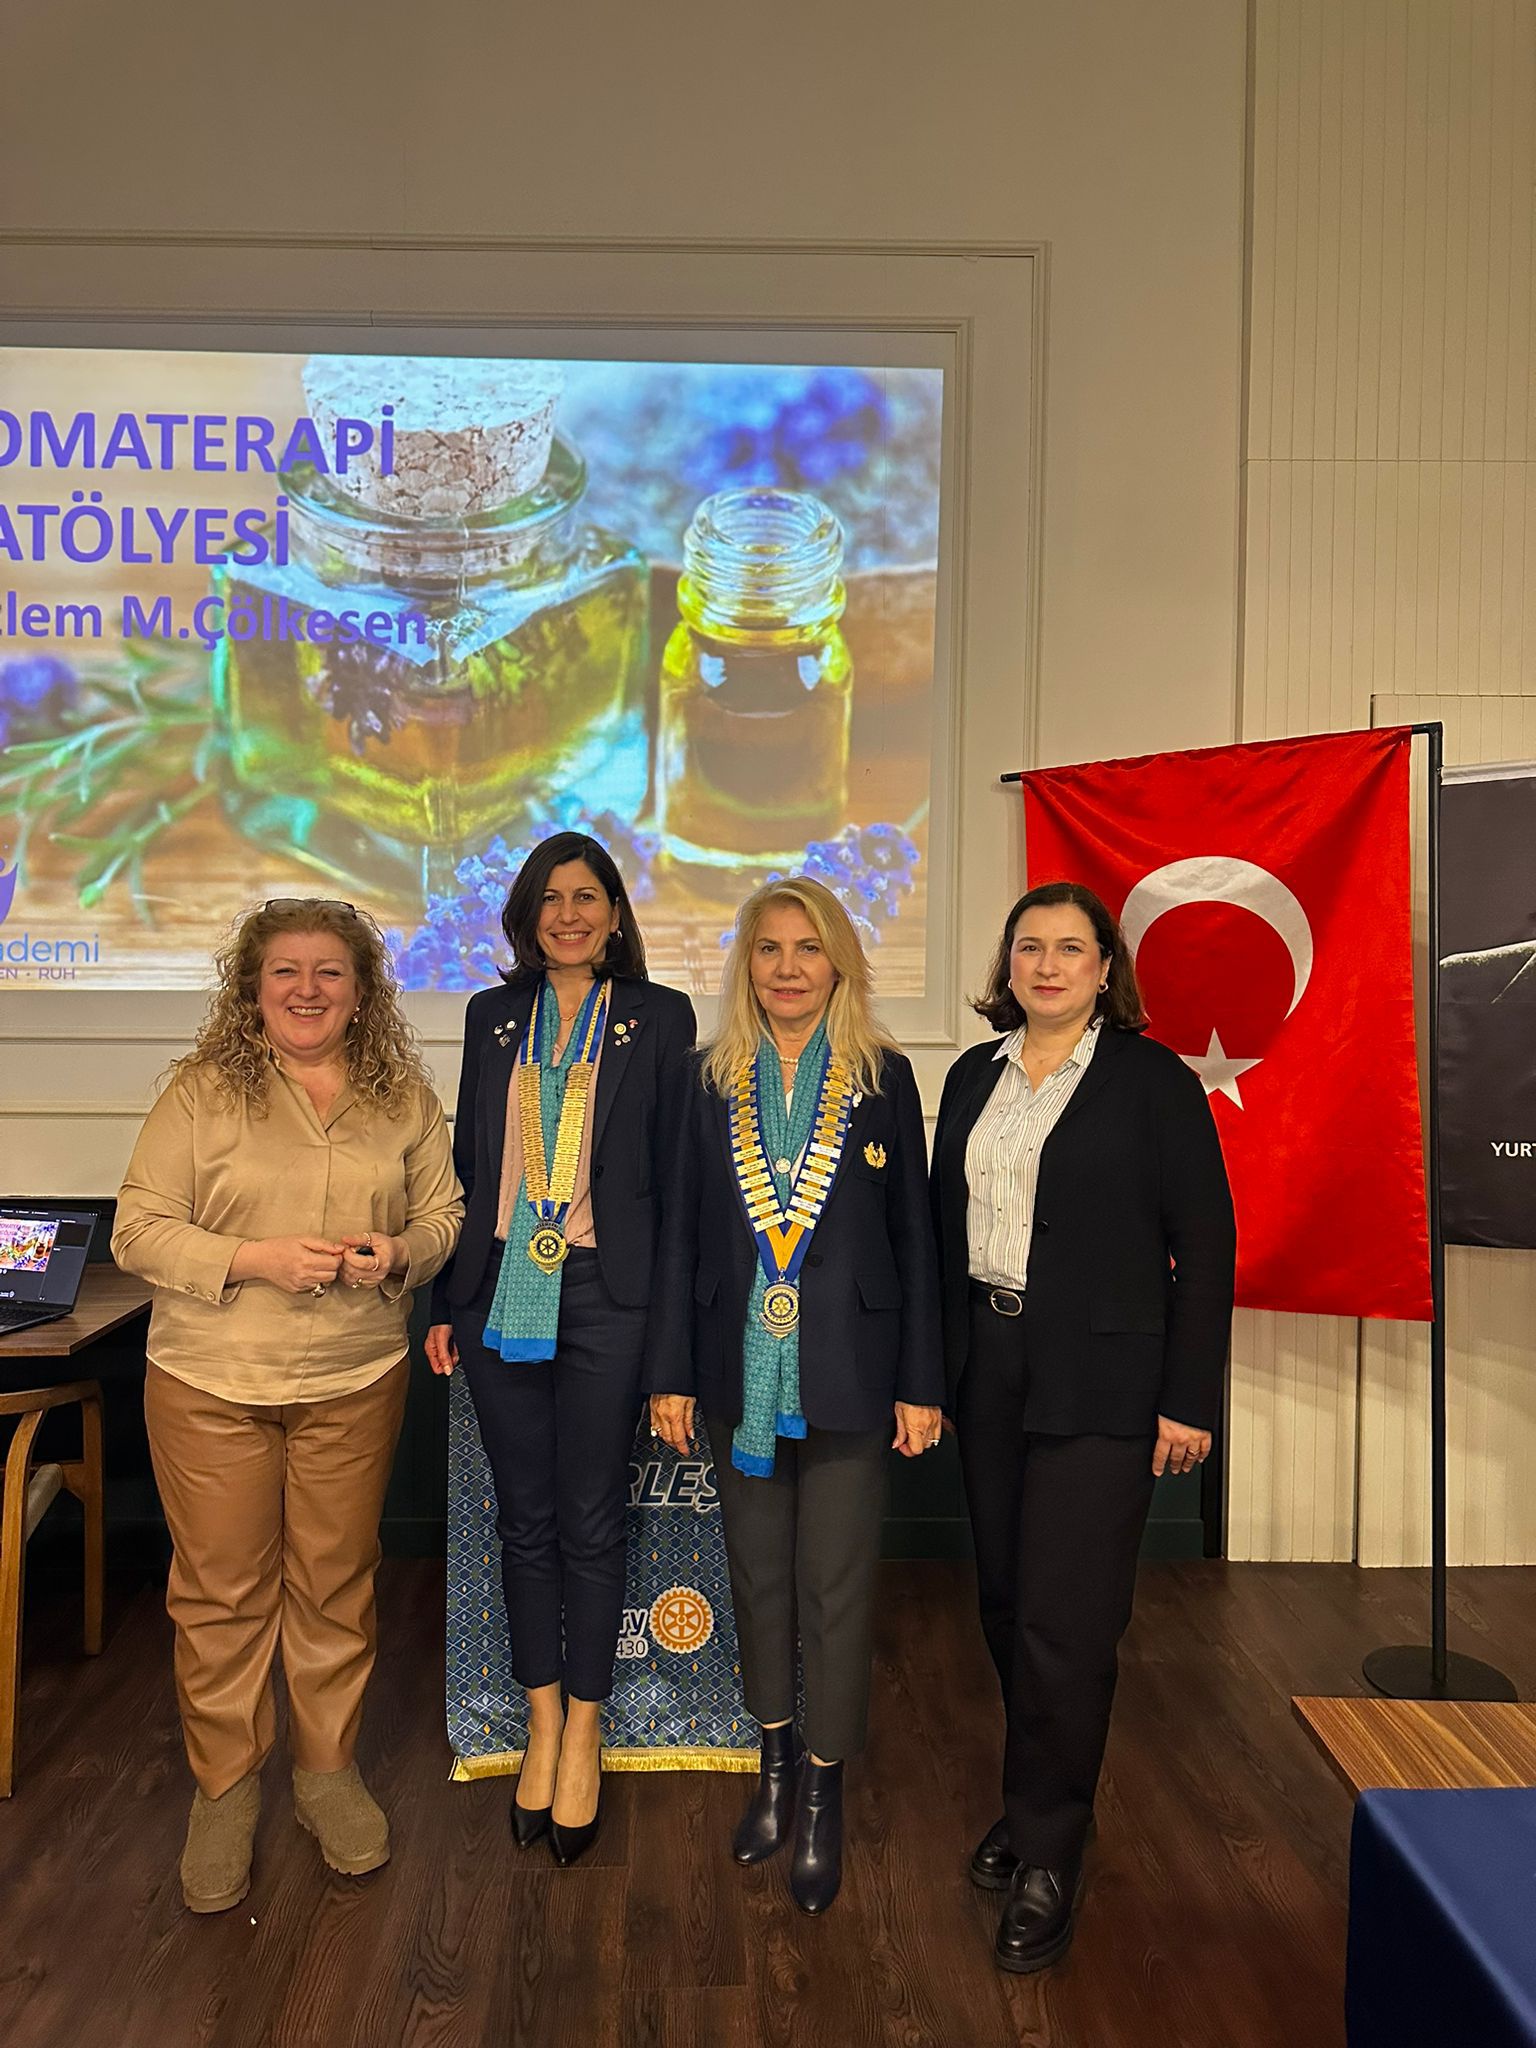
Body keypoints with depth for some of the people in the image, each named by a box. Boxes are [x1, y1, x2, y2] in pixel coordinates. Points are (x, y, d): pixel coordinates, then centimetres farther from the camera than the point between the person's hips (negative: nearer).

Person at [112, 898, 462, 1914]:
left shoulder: (405, 1097, 2)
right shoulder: (200, 1092, -6)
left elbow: (444, 1213, 9)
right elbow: (139, 1232, -7)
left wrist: (400, 1252, -13)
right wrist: (256, 1261, -20)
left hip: (356, 1382, 2)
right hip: (211, 1383, -1)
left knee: (337, 1582, 13)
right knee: (222, 1589, 9)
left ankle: (329, 1769, 33)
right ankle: (225, 1787, 29)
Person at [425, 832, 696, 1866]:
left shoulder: (659, 1017, 1)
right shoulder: (492, 1017, 11)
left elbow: (675, 1173, 0)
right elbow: (468, 1163, 12)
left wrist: (674, 1316, -4)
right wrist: (446, 1298, 9)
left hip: (605, 1297, -3)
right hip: (502, 1294, 3)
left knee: (591, 1523, 6)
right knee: (525, 1519, 13)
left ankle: (583, 1731, 24)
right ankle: (544, 1724, 29)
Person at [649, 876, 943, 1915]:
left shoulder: (884, 1078, -2)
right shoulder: (712, 1082, 3)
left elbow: (914, 1236, -1)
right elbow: (686, 1235, 5)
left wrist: (920, 1384, -4)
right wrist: (674, 1373, 2)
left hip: (847, 1374, -2)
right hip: (743, 1371, 2)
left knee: (838, 1587, 5)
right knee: (758, 1576, 15)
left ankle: (823, 1793, 24)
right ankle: (777, 1762, 36)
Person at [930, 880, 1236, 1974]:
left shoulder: (1154, 1081, -6)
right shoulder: (974, 1077, 9)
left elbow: (1205, 1246, -7)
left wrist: (1190, 1401, -9)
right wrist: (937, 1368, 9)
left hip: (1098, 1387, -5)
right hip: (989, 1376, 5)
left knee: (1064, 1623, -2)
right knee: (1007, 1606, 14)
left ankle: (1047, 1860, 15)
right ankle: (1040, 1804, 35)